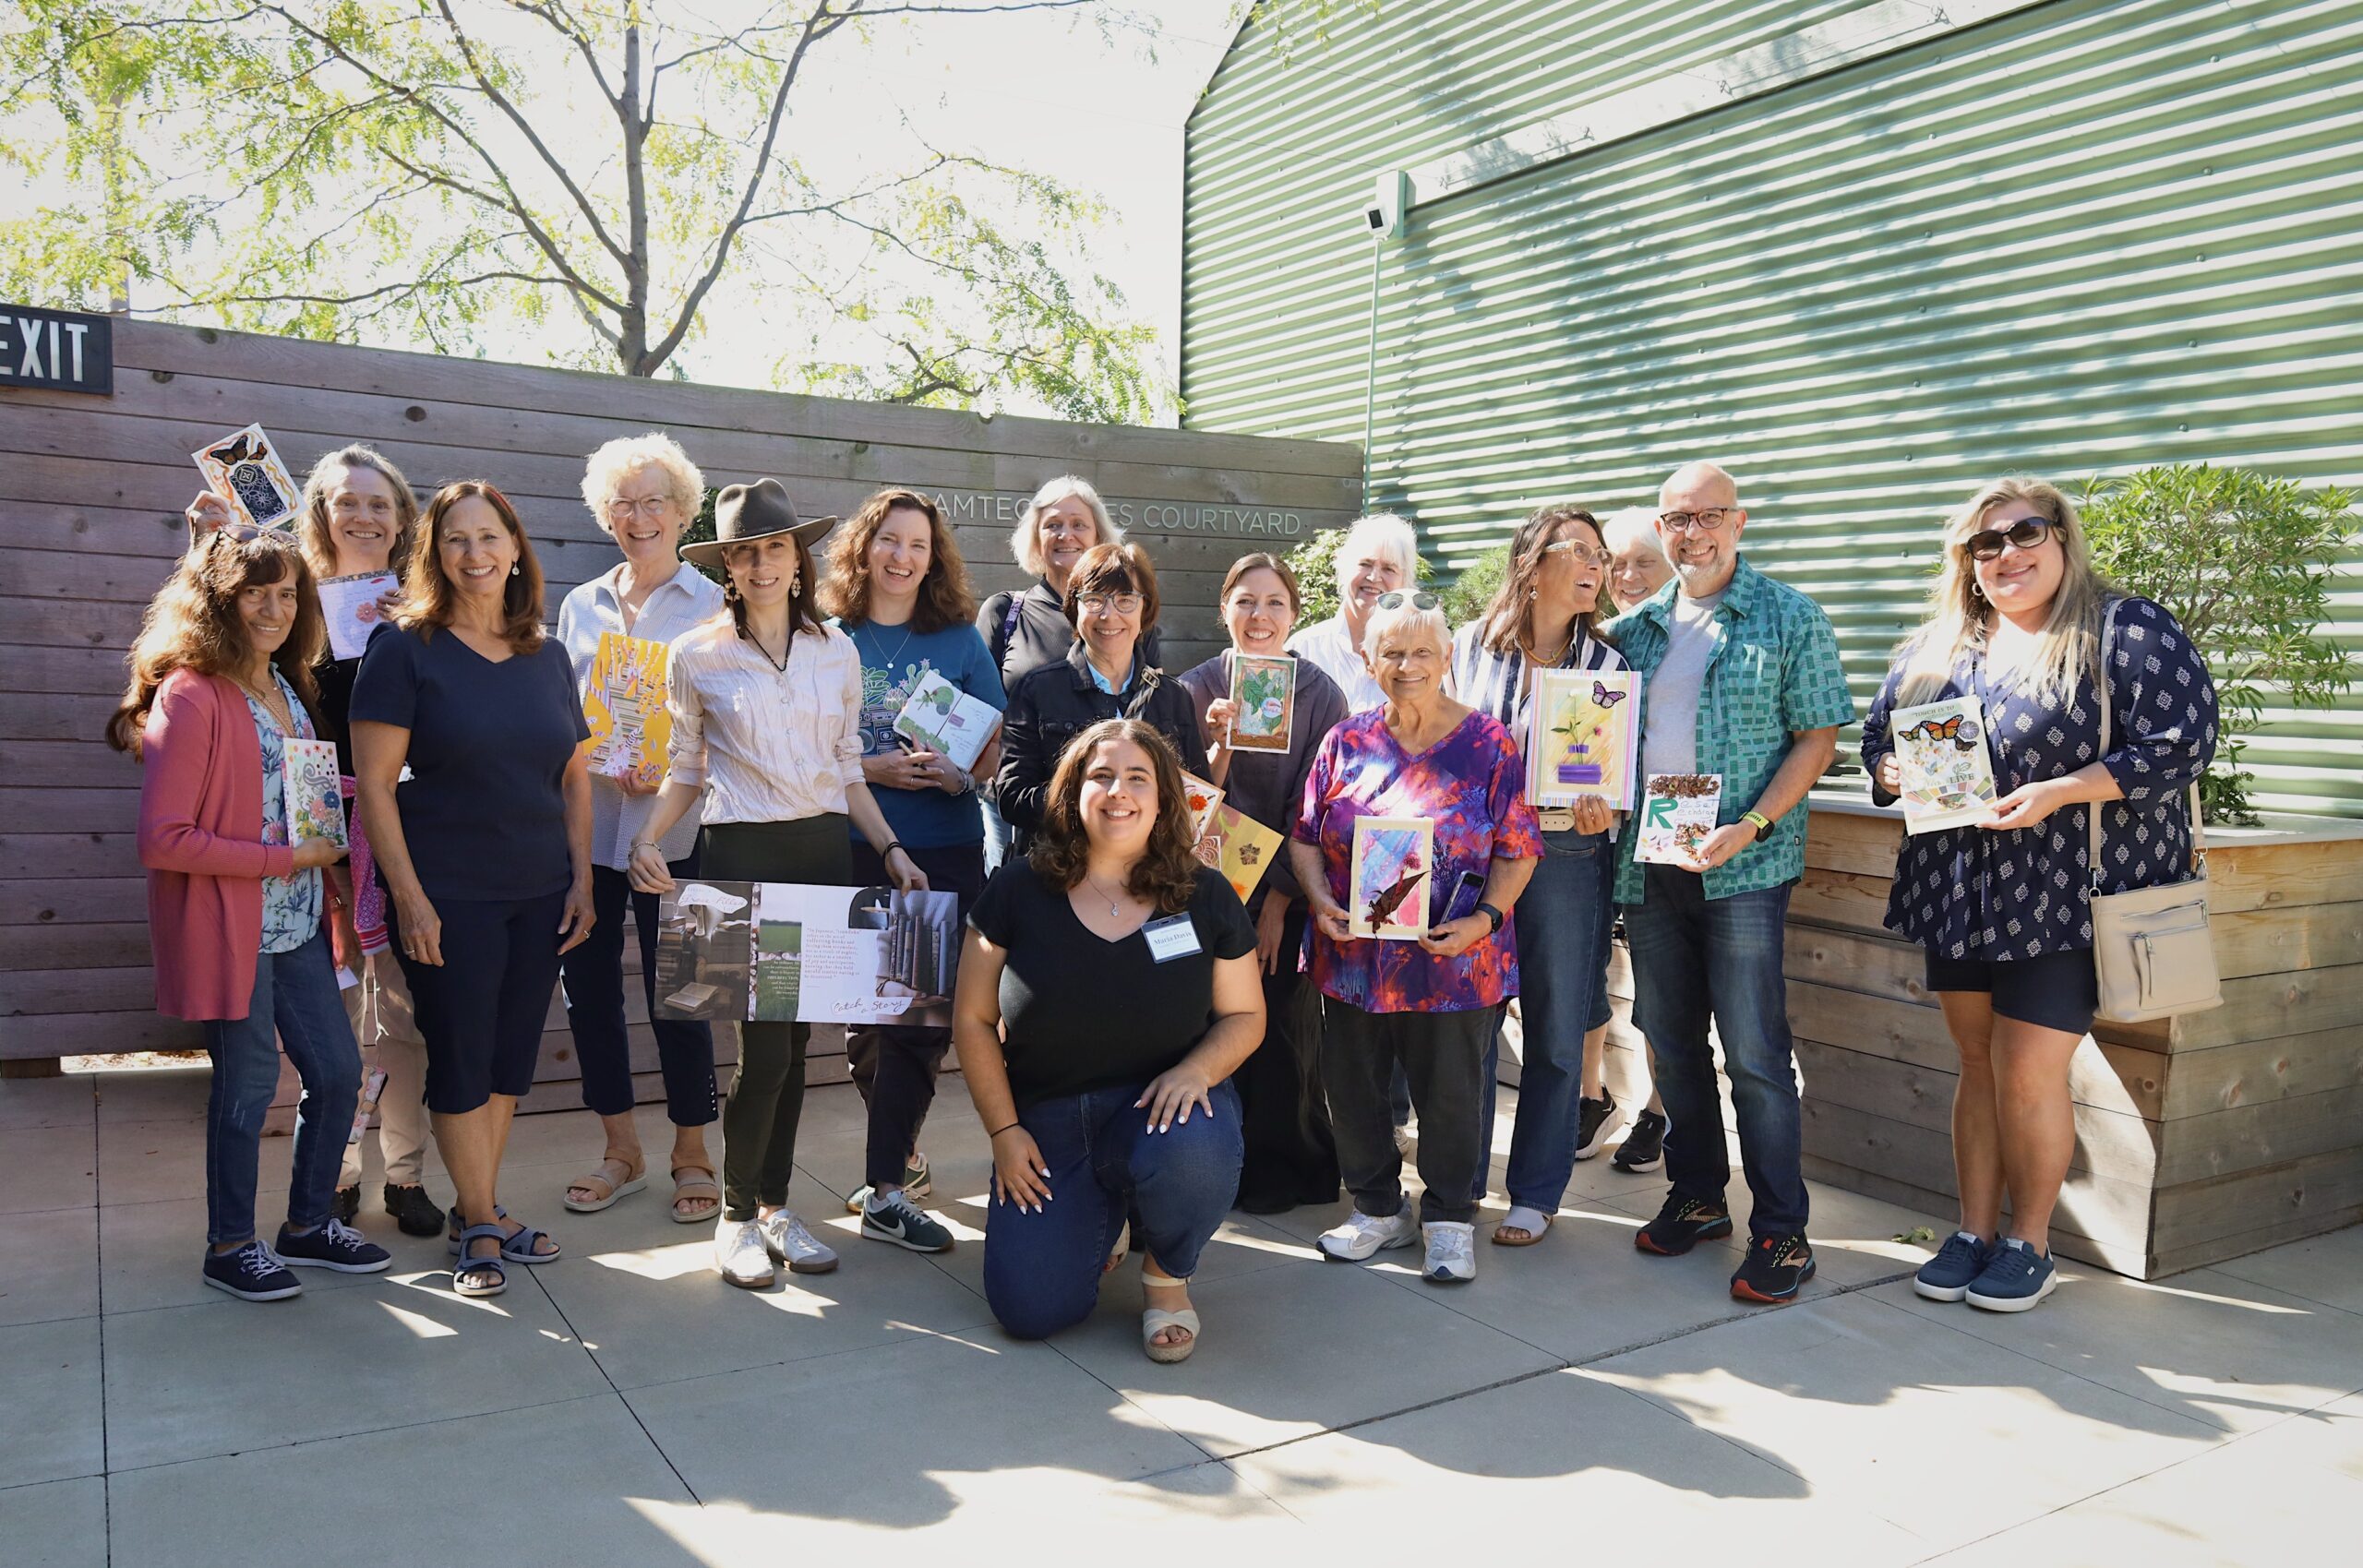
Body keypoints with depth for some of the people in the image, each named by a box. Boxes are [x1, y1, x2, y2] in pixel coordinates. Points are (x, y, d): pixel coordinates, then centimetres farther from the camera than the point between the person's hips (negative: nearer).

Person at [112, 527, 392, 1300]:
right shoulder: (190, 695, -14)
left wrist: (326, 854, 7)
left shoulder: (287, 688, 10)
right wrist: (284, 858, -18)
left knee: (338, 1070, 11)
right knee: (248, 1083, 4)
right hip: (229, 930, -8)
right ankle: (230, 1245, 23)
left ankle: (309, 1222, 29)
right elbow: (162, 839, -19)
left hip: (298, 925, 8)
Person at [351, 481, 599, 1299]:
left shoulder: (546, 656, 9)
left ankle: (479, 1213, 26)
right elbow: (374, 782, -9)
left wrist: (582, 879, 6)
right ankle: (481, 1225, 18)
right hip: (449, 896, -5)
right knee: (461, 1059, 3)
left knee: (512, 1056, 11)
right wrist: (409, 895, -14)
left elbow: (575, 776, 13)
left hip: (540, 894, 5)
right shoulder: (405, 648, -5)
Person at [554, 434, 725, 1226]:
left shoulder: (712, 604, 0)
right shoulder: (582, 605, 14)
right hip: (588, 819, 5)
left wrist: (671, 766, -19)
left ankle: (691, 1154, 16)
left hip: (673, 823, -4)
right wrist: (602, 766, -5)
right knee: (587, 981, 8)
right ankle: (622, 1149, 24)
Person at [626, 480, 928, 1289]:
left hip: (824, 849, 3)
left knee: (795, 1040, 8)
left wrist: (889, 847, 4)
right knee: (765, 1045, -7)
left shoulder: (836, 651, 9)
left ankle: (775, 1205, 22)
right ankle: (736, 1217, 11)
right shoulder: (697, 655, 1)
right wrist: (648, 840, -10)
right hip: (742, 854, -3)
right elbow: (685, 769, 7)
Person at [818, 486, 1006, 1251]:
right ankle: (902, 1152, 25)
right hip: (855, 851, 0)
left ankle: (886, 1190, 6)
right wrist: (870, 770, -12)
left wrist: (961, 773, -12)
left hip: (946, 851, 1)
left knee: (926, 1013, -3)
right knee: (868, 1014, 3)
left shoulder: (961, 641, 9)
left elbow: (996, 744, 8)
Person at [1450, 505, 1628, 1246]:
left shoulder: (1606, 664, 5)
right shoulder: (1471, 646, 3)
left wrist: (1600, 811, -15)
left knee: (1555, 1030, 6)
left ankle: (1535, 1193, 21)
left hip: (1565, 856, 0)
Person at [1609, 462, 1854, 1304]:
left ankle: (1781, 1232, 6)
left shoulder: (1790, 620, -1)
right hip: (1647, 862, 5)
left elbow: (1818, 737, -4)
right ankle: (1695, 1195, 28)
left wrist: (1751, 825, -16)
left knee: (1755, 1055, -4)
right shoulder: (1635, 627, 12)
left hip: (1743, 867, -5)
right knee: (1670, 1043, 13)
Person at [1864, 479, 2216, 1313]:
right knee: (1977, 1065, 11)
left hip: (2067, 893, -5)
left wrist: (2057, 792, -21)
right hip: (1960, 892, 5)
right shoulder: (1933, 647, 13)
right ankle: (1974, 1232, 22)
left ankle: (2029, 1244, 15)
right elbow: (1877, 737, 17)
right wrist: (1894, 773, -7)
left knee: (2028, 1071, -4)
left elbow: (2183, 742, -11)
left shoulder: (2127, 629, -4)